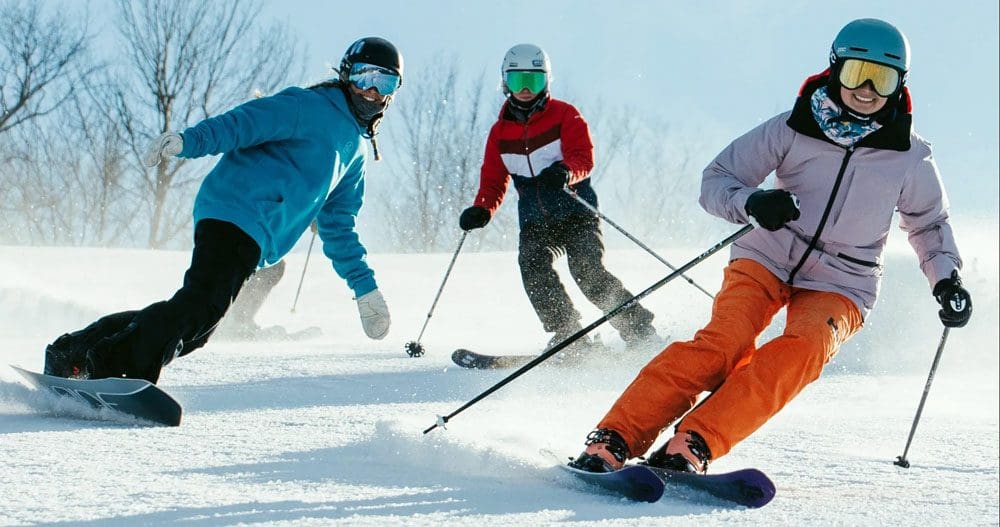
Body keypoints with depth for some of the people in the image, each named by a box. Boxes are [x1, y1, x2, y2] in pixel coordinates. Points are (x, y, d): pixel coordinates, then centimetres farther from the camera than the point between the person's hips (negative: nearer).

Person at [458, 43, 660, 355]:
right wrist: (482, 209, -3)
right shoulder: (500, 132, 14)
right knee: (533, 265, -24)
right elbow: (493, 179, 18)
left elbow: (584, 158, -11)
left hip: (576, 213, -4)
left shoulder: (564, 116, 1)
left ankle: (638, 329, -14)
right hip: (535, 222, 4)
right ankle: (567, 332, -22)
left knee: (587, 271, -23)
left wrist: (565, 172, -35)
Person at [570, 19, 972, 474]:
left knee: (801, 350, -32)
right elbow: (716, 181, -4)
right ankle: (613, 441, -32)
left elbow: (928, 223, 19)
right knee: (724, 343, -28)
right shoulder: (794, 128, -5)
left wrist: (947, 279, 2)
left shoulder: (909, 158, -1)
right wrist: (752, 203, -26)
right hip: (767, 260, -1)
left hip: (839, 287, 1)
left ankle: (691, 446, -40)